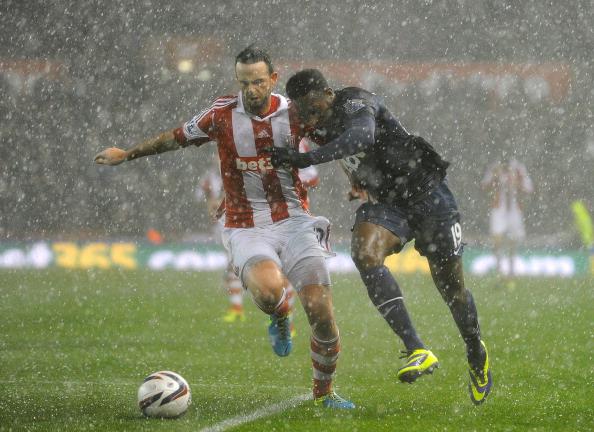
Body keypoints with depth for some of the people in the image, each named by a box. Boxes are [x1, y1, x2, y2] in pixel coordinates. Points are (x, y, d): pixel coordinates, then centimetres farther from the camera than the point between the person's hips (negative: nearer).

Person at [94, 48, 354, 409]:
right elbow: (177, 138, 12)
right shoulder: (223, 114, -4)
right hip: (246, 228, -1)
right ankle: (280, 317, 6)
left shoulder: (293, 112, -2)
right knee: (268, 290, -34)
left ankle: (324, 391, 14)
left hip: (293, 221, 1)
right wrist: (127, 154, 21)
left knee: (321, 312, -12)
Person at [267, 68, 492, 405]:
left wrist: (305, 159, -52)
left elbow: (361, 137, -47)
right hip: (386, 201, 6)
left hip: (427, 191, -6)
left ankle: (477, 356, 35)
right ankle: (418, 352, -31)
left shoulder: (355, 104, -24)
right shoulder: (319, 125, 0)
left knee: (451, 287, 3)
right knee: (365, 253, -26)